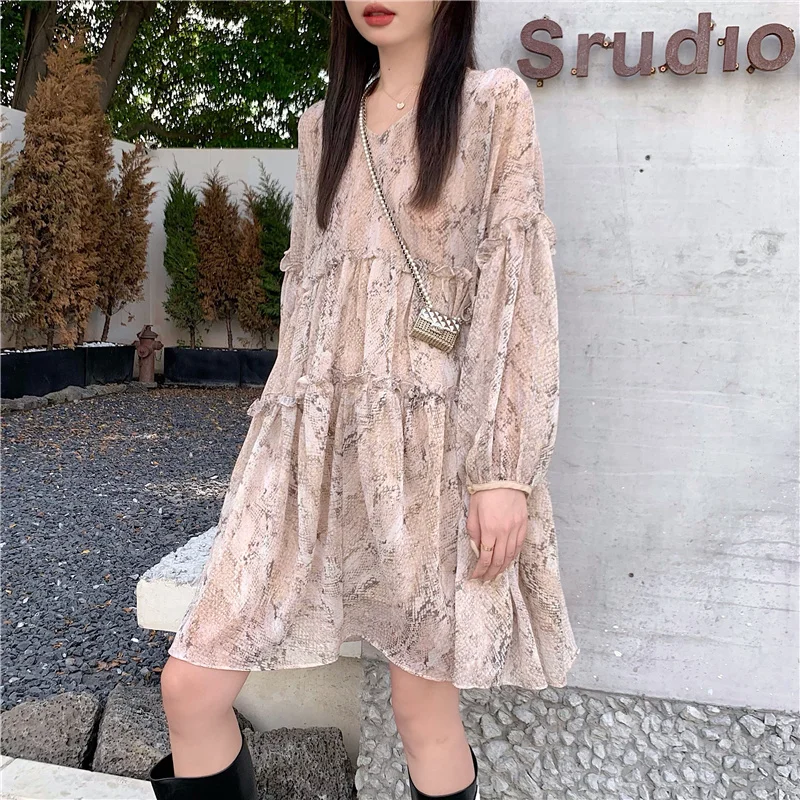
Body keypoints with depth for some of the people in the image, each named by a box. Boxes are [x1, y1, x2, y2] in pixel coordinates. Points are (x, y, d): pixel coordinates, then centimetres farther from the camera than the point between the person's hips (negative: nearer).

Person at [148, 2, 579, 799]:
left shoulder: (495, 104, 4)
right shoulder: (322, 125, 18)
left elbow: (517, 286, -5)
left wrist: (506, 468, -12)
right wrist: (278, 424, 16)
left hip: (427, 442, -4)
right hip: (312, 439, 5)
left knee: (421, 706, 5)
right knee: (189, 685, 1)